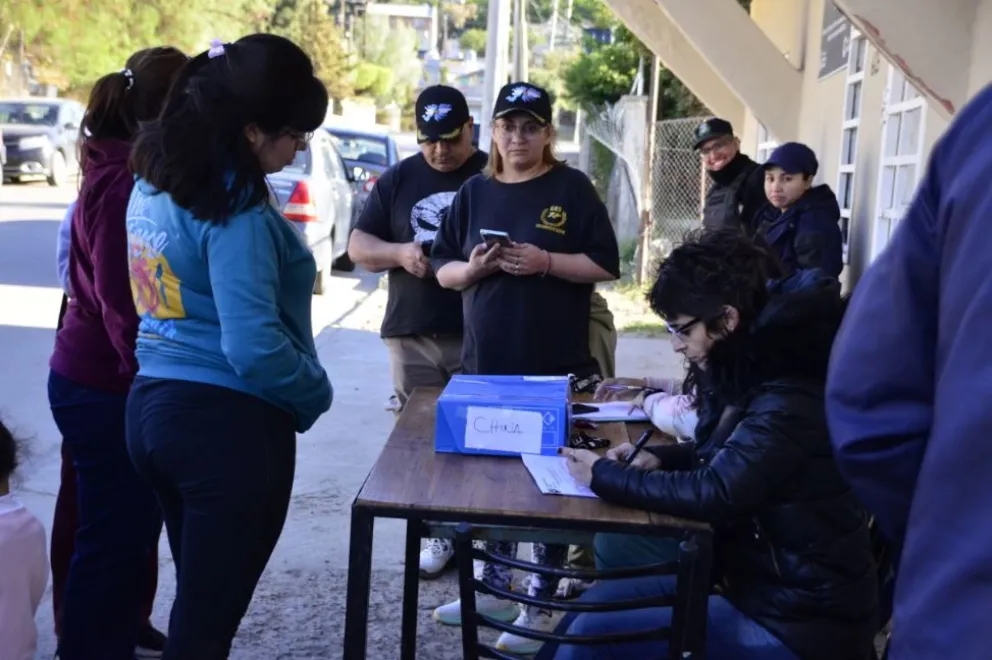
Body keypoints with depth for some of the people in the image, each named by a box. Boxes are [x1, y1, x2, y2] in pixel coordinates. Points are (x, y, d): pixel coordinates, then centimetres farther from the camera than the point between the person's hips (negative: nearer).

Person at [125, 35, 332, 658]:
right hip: (227, 423, -9)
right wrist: (316, 392, -8)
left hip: (152, 404, 9)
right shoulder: (237, 207, -20)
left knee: (197, 600, 23)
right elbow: (253, 347, -25)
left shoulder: (155, 181, 7)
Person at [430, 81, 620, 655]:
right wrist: (472, 268, -11)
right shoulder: (475, 192, 9)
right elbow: (443, 270, 10)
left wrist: (546, 262, -18)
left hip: (556, 366, -4)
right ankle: (495, 586, 29)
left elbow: (606, 265, -5)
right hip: (486, 362, 5)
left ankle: (541, 605, 14)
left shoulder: (572, 188, -2)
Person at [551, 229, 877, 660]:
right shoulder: (758, 380, 5)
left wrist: (604, 476, -16)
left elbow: (714, 493, -28)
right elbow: (722, 457, 20)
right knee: (598, 601, 4)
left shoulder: (789, 403, -25)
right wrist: (659, 458, 1)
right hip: (768, 583, 9)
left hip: (799, 624, -9)